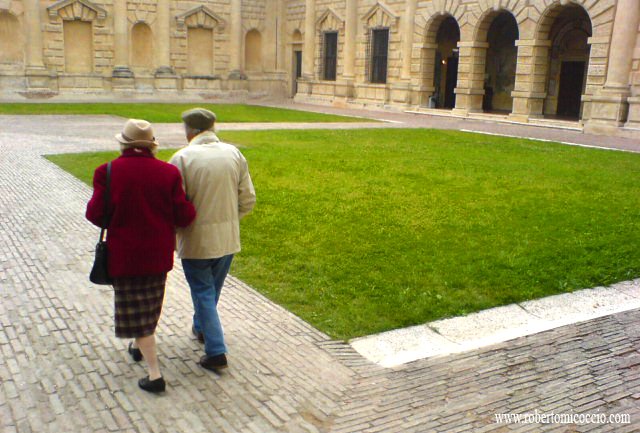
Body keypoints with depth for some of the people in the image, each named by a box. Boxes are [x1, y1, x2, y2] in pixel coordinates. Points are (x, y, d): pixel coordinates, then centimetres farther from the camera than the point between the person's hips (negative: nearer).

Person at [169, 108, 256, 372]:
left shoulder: (182, 158, -14)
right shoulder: (234, 154, -1)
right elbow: (248, 199, 1)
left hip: (196, 239, -4)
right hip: (228, 238, 5)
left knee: (203, 292, 7)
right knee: (213, 288, 23)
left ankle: (216, 352, 4)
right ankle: (201, 328, 46)